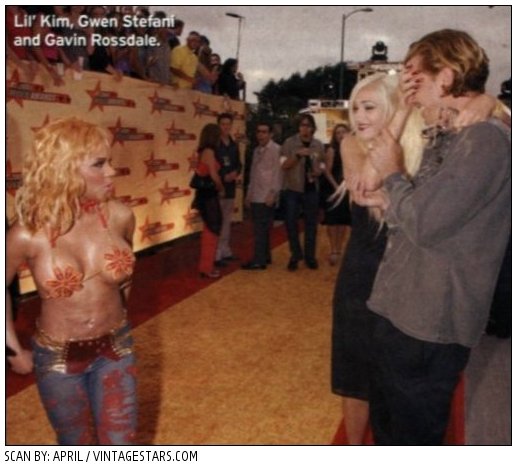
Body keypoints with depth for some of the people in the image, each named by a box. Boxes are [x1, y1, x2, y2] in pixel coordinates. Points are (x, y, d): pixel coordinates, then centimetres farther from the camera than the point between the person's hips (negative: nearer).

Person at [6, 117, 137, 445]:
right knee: (78, 445, 19)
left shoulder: (120, 216, -14)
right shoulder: (28, 234, -21)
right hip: (57, 358, -1)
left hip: (115, 349, 2)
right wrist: (15, 350, 2)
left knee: (121, 444, 11)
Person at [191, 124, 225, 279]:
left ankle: (205, 266, 27)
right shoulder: (209, 151, -16)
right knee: (212, 231, 1)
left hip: (205, 194, 9)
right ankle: (207, 268, 9)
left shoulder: (203, 151, 11)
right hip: (209, 195, -9)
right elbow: (214, 176, -19)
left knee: (209, 230, 18)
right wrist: (221, 188, -2)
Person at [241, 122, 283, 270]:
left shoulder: (276, 150, -8)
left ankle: (259, 261, -2)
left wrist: (273, 193, -17)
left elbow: (278, 173, -12)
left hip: (267, 196, -7)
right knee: (260, 229, 12)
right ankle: (265, 256, 21)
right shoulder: (257, 150, 16)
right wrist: (249, 193, 16)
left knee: (261, 230, -6)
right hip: (256, 196, 8)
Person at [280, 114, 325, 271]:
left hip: (311, 189, 2)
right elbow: (284, 165, -12)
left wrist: (318, 171, -8)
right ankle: (295, 255, 17)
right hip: (292, 189, -2)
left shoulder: (318, 145, 3)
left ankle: (310, 256, 20)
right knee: (291, 223, 0)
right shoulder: (289, 143, -6)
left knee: (311, 224, 8)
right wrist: (298, 155, -27)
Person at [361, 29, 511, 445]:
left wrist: (392, 173, -8)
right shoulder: (446, 139, 14)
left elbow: (425, 222, -25)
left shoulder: (484, 138, -19)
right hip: (401, 311, 10)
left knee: (411, 438, 9)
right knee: (387, 428, 24)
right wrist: (390, 201, 1)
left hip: (427, 324, -10)